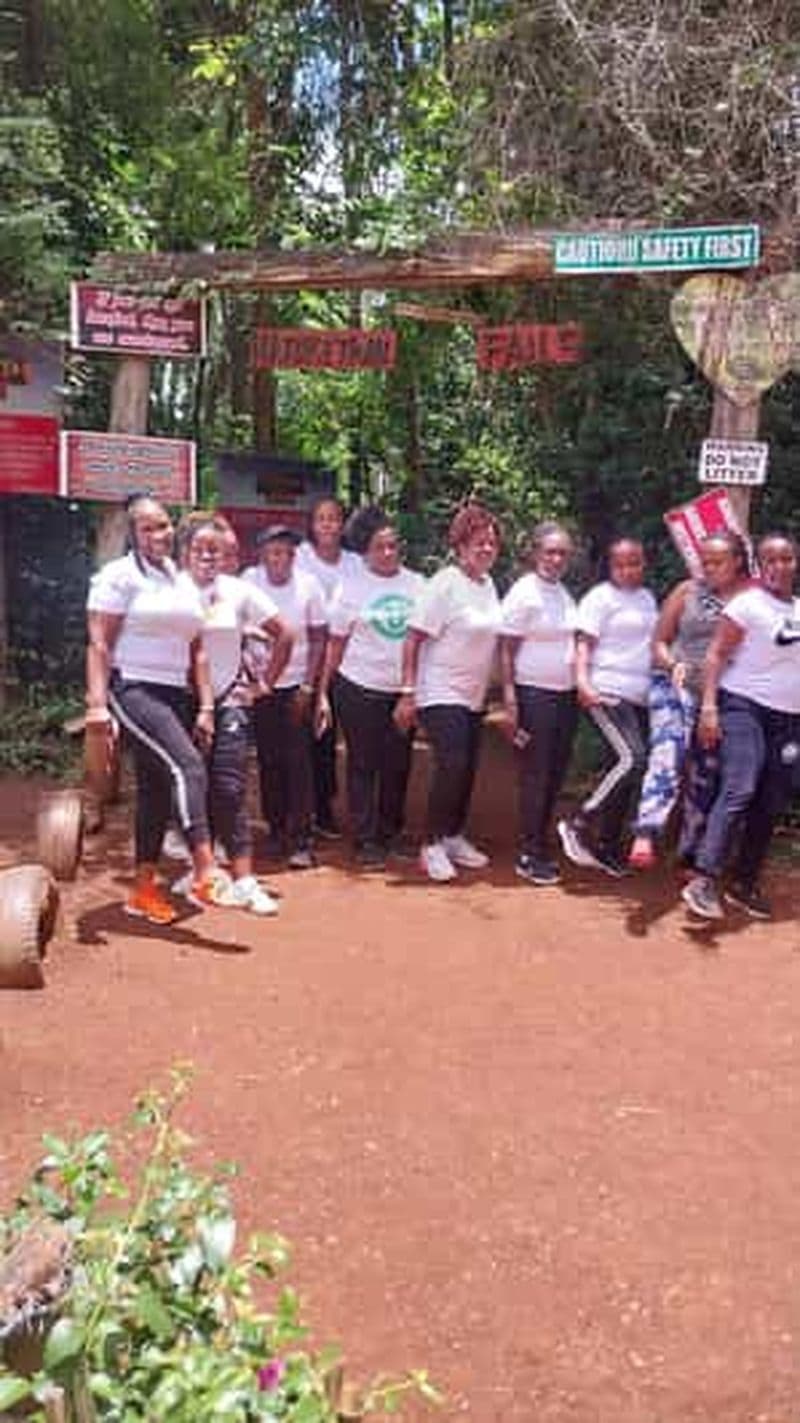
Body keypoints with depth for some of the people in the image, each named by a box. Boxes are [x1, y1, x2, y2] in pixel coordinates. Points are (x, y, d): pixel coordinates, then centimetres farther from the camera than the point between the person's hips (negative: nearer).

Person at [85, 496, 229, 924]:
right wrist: (96, 703, -18)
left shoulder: (184, 582, 16)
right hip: (134, 690, -7)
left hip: (176, 695, 7)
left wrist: (205, 707, 11)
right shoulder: (119, 576, -3)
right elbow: (99, 644, -9)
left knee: (157, 790, 10)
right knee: (187, 767, -23)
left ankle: (144, 889, 19)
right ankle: (204, 874, -23)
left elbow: (196, 651, 17)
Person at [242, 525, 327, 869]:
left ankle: (300, 840, -2)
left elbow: (318, 639, -2)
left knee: (298, 761, -5)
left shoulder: (308, 585, -7)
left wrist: (308, 686, -6)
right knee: (269, 761, 8)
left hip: (297, 684, -1)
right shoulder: (248, 582, -6)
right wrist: (245, 661, -10)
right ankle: (276, 830, 21)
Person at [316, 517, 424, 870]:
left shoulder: (417, 585, 6)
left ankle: (390, 834, 24)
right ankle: (365, 841, 8)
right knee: (363, 765, 2)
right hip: (360, 688, -3)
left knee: (398, 766, 9)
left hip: (404, 689, 3)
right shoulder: (352, 587, 0)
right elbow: (336, 643, 0)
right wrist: (323, 692, -5)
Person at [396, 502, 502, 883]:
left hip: (474, 696, 8)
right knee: (452, 766, -14)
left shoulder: (488, 585, 8)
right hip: (441, 694, -8)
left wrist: (501, 692, 15)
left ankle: (454, 837, 29)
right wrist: (408, 693, -19)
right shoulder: (445, 584, -15)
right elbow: (413, 639, -16)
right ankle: (432, 844, 1)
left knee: (467, 769, 12)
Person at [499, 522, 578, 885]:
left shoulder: (565, 594, 12)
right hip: (533, 694, -7)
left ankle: (540, 846, 22)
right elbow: (506, 650, -11)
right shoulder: (523, 593, -9)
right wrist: (509, 700, -18)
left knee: (555, 775, 10)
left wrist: (581, 684, 13)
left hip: (565, 694, 7)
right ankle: (529, 856, 6)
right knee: (535, 777, -3)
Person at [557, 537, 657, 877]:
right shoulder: (600, 597, -3)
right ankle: (577, 826, -11)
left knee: (623, 772, 7)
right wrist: (582, 681, -25)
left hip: (640, 697, 8)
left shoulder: (648, 598, 19)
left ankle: (607, 846, 16)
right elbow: (584, 643, -11)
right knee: (632, 759, -21)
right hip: (607, 693, -8)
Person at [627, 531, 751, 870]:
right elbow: (659, 641, 8)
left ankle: (692, 852, 25)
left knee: (707, 775, 10)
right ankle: (646, 835, -33)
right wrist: (672, 664, -13)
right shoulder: (687, 591, 4)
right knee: (669, 751, -24)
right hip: (678, 686, -2)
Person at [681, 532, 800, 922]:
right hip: (745, 707, -6)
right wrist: (709, 706, -18)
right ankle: (703, 881, -21)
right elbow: (716, 655, -8)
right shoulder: (747, 604, -6)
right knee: (738, 791, -19)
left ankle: (745, 885, 17)